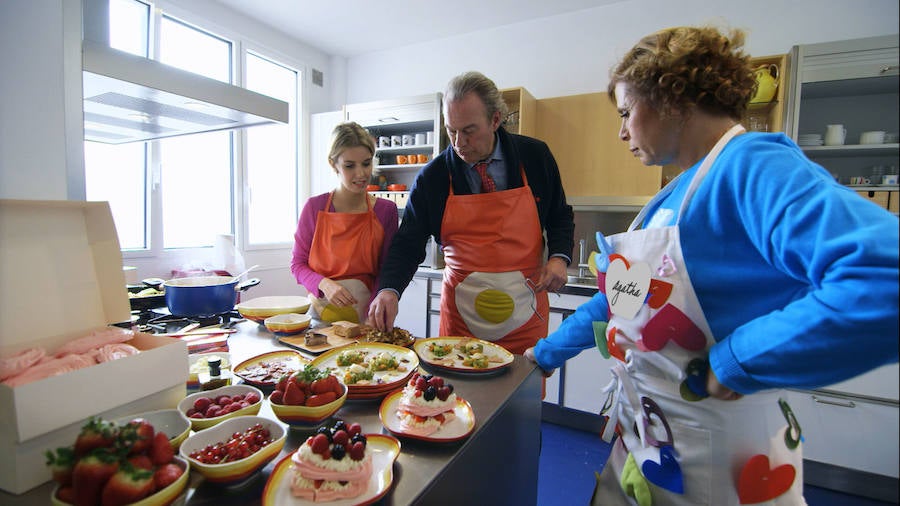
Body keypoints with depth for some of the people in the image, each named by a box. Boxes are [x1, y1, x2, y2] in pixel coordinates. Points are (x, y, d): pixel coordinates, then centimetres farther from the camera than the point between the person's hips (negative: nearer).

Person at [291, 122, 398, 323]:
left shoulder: (386, 210, -1)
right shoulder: (314, 207, -1)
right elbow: (297, 264, 5)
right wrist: (324, 284, -14)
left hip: (365, 316, -1)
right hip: (321, 312, 1)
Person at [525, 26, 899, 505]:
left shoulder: (753, 168, -19)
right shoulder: (673, 196, 5)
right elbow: (618, 301, 13)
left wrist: (728, 363, -25)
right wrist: (546, 354, 20)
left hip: (718, 465, -7)